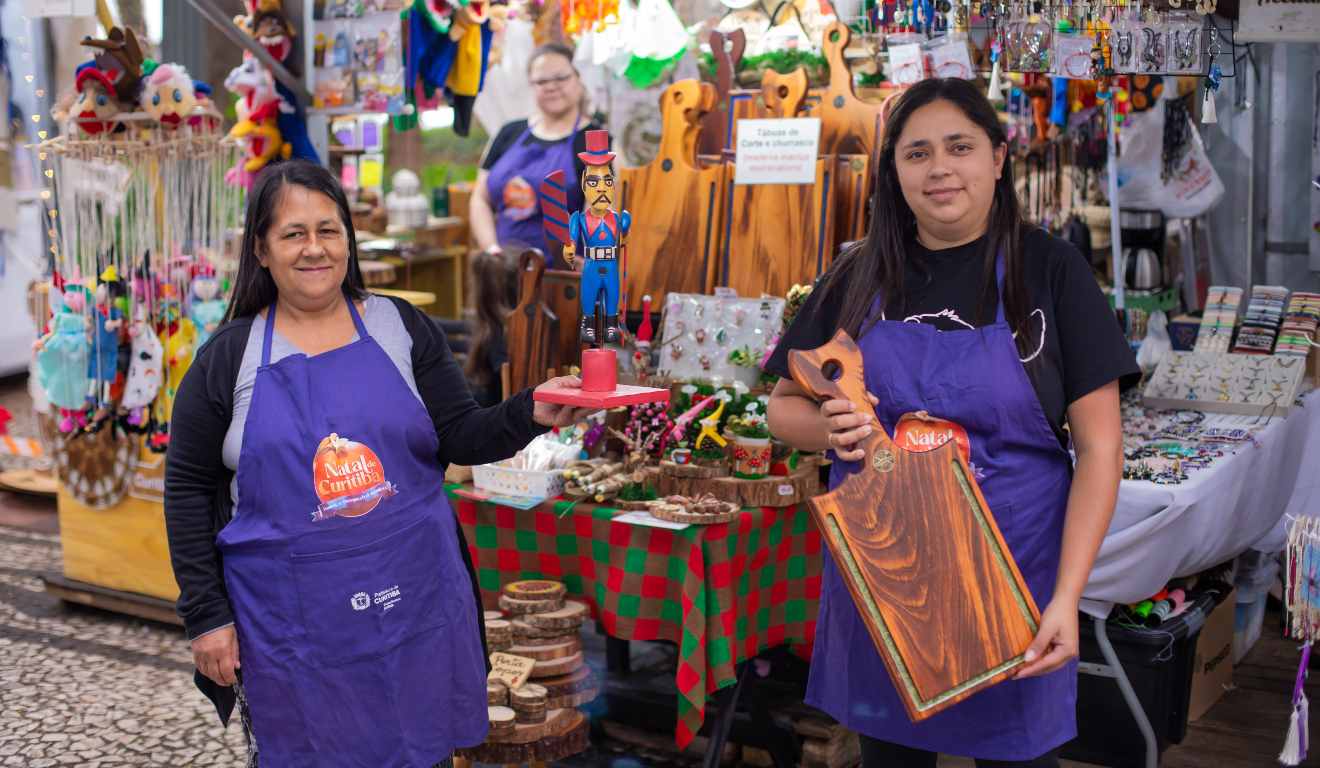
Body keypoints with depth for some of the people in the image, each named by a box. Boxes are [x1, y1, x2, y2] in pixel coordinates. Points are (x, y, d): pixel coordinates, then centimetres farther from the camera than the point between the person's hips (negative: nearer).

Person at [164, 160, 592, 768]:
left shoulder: (402, 328, 3)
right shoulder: (227, 359, 0)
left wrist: (529, 415, -19)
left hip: (415, 604, 1)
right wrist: (205, 614, -2)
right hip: (292, 624, -1)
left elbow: (462, 439, 0)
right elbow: (189, 490, 2)